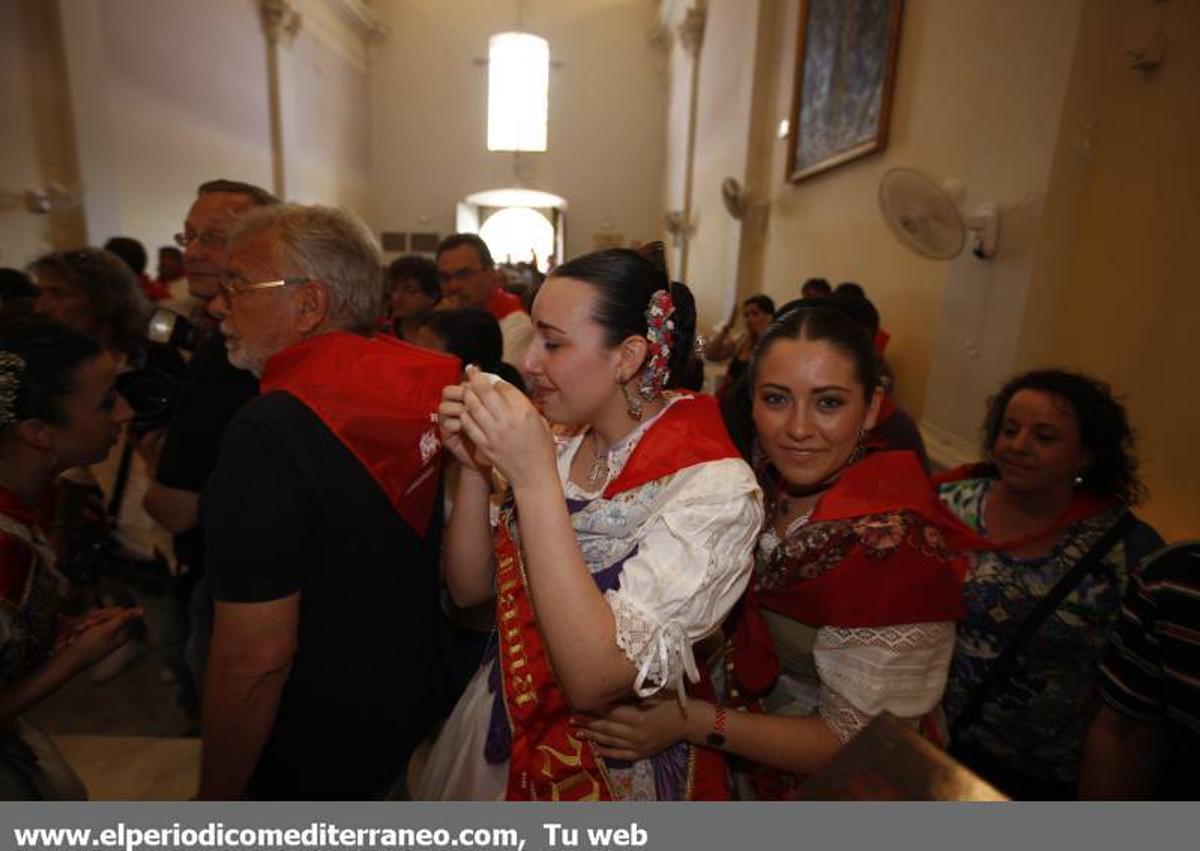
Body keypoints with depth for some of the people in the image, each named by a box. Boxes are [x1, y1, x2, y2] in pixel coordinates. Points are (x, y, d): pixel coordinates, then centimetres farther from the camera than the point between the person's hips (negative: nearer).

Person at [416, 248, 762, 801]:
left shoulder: (714, 489, -25)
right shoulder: (559, 439, -7)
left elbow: (592, 679, -30)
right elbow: (468, 588, -3)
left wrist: (536, 481, -34)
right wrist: (474, 468, -18)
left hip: (612, 769, -5)